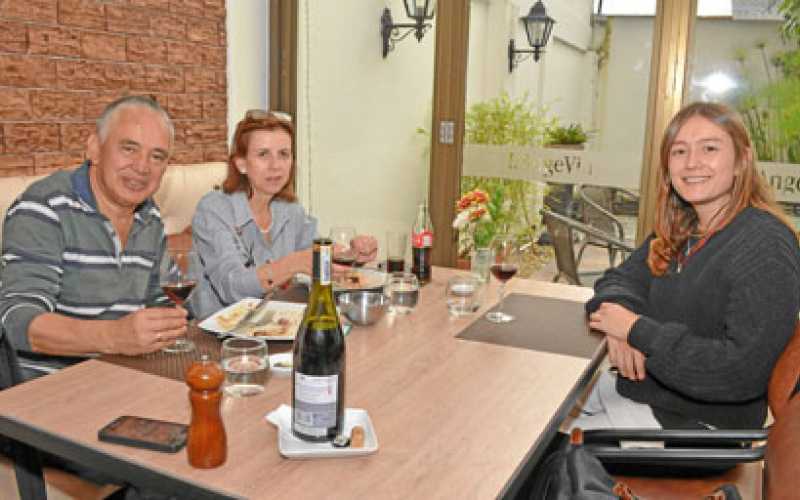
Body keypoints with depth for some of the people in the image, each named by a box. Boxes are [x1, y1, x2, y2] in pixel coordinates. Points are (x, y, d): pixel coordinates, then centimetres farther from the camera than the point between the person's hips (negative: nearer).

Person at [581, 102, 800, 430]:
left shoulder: (766, 247, -22)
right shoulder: (680, 231, 4)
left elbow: (743, 370, -28)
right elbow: (622, 278, 8)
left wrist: (637, 330, -22)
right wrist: (619, 327, -16)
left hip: (698, 421, -7)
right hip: (641, 388, 7)